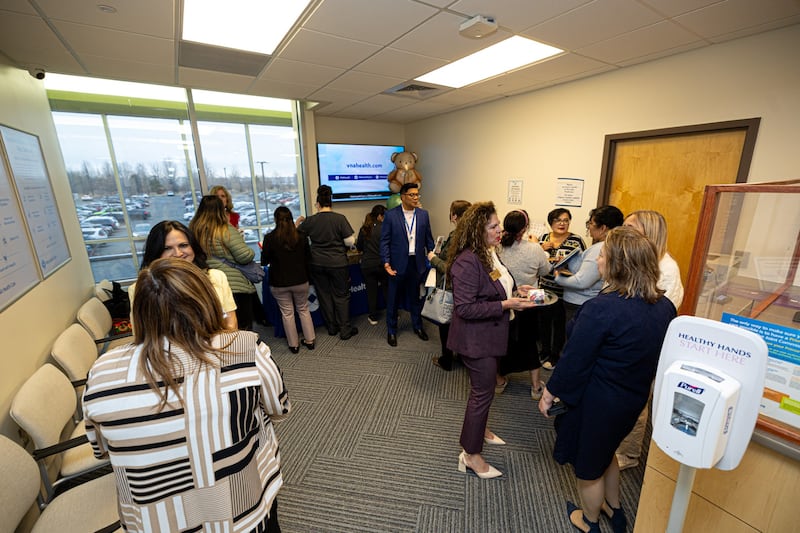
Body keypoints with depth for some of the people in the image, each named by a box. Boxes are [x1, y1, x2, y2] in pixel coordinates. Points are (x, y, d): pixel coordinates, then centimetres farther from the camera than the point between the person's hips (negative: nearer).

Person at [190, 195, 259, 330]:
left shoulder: (193, 230, 4)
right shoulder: (225, 230, -14)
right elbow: (245, 257, -16)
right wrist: (240, 238, 4)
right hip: (235, 287, -6)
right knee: (242, 332, 6)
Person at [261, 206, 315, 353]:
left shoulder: (270, 237, -13)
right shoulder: (301, 236, -7)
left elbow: (264, 262, -5)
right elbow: (308, 258, 4)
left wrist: (263, 250, 15)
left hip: (279, 283, -1)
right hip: (300, 280, 2)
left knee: (287, 313, 12)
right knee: (303, 310, 18)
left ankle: (293, 344, 22)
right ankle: (309, 340, 24)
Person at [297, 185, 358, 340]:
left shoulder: (310, 221, -4)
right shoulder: (340, 218, -12)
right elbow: (350, 242, -12)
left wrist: (298, 222, 26)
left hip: (317, 264, 3)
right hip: (338, 263, -3)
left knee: (324, 295, 15)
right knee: (341, 295, 9)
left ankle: (332, 327, 26)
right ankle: (345, 330, 13)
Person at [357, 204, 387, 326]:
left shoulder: (364, 229, -1)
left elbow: (359, 248, 8)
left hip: (367, 265, 2)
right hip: (382, 264, -2)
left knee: (371, 291, 10)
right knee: (386, 290, 13)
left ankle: (373, 317, 20)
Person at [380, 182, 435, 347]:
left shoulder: (423, 214, 3)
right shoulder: (391, 215, -7)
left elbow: (428, 238, 8)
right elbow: (385, 240, -7)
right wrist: (386, 263, -14)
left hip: (417, 262, 3)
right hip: (398, 263, -3)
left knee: (415, 296, 16)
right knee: (393, 298, 9)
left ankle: (418, 326, 36)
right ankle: (391, 330, 26)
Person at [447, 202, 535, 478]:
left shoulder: (489, 253, 4)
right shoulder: (467, 261, -27)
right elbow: (465, 308, -29)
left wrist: (514, 290, 2)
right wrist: (506, 305, -28)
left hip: (489, 334, 9)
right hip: (476, 339, -9)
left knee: (483, 387, 26)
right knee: (483, 392, 4)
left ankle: (479, 428, 51)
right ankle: (471, 454, 25)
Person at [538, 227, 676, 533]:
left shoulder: (601, 309, -31)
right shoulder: (665, 306, -8)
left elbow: (574, 361, -24)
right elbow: (655, 356, 6)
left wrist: (549, 393, -9)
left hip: (596, 403, -7)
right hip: (634, 399, 7)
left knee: (588, 465, 21)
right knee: (606, 450, 33)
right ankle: (614, 508, 55)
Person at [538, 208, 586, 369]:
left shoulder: (576, 240, -7)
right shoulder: (543, 238, 4)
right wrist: (541, 249, -10)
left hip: (563, 292, -3)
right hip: (544, 288, 4)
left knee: (560, 324, 9)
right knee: (544, 321, 15)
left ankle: (555, 355, 29)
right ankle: (545, 351, 36)